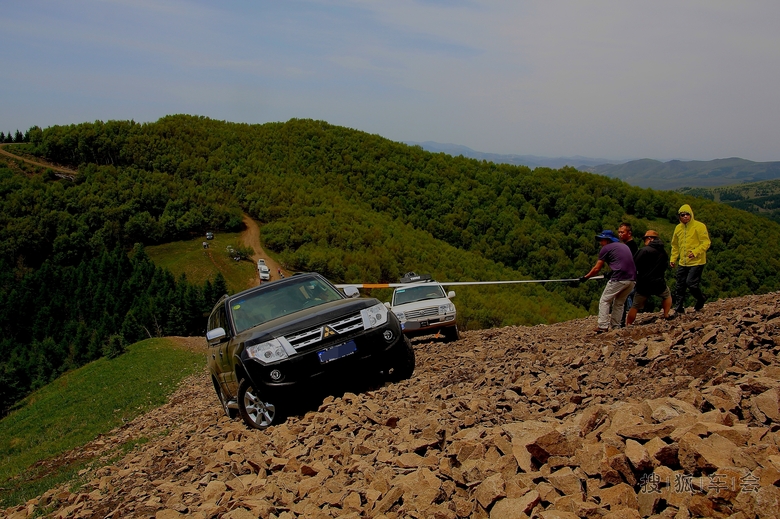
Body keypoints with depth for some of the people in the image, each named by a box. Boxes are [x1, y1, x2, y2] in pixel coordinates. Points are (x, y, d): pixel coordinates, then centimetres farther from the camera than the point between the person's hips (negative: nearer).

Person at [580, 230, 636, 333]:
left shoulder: (606, 248, 4)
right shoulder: (624, 246, 24)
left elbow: (597, 269, 5)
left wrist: (585, 277, 17)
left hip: (619, 279, -7)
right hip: (632, 279, 7)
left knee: (604, 301, 2)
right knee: (619, 303, 19)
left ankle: (603, 327, -5)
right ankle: (616, 327, 17)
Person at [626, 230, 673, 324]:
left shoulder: (644, 250, -11)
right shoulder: (664, 254, 9)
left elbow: (634, 265, -14)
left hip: (643, 285, -3)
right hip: (658, 284, 4)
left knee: (635, 307, 8)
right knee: (667, 295, 34)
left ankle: (628, 325, 7)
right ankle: (666, 315, 26)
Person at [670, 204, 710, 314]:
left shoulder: (699, 226, -8)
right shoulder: (678, 228, 10)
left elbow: (706, 243, -12)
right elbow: (675, 245, 18)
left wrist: (695, 252, -25)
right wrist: (673, 259, 9)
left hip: (697, 262, -6)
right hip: (683, 263, 6)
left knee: (691, 283, -12)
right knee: (680, 286, 5)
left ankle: (701, 299, 17)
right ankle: (679, 308, 13)